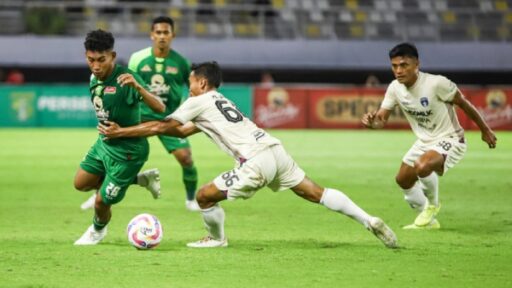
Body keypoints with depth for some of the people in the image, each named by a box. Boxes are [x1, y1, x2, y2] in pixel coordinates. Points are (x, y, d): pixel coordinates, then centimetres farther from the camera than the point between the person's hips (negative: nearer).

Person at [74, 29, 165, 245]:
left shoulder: (124, 78, -29)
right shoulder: (94, 79, -5)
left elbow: (160, 108, -38)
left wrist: (138, 87, -53)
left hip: (127, 151, -8)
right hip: (104, 142, 8)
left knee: (102, 201, 0)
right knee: (81, 183, 18)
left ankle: (98, 230, 36)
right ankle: (141, 179, 24)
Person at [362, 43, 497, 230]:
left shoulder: (436, 84, -27)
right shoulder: (395, 88, -9)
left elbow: (463, 103, -13)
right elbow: (381, 119, -4)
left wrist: (485, 130, -2)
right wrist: (371, 122, -30)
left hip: (449, 140, -8)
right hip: (424, 142, 8)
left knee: (422, 166, -33)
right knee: (403, 179, 12)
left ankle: (432, 205, -1)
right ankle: (429, 220, 34)